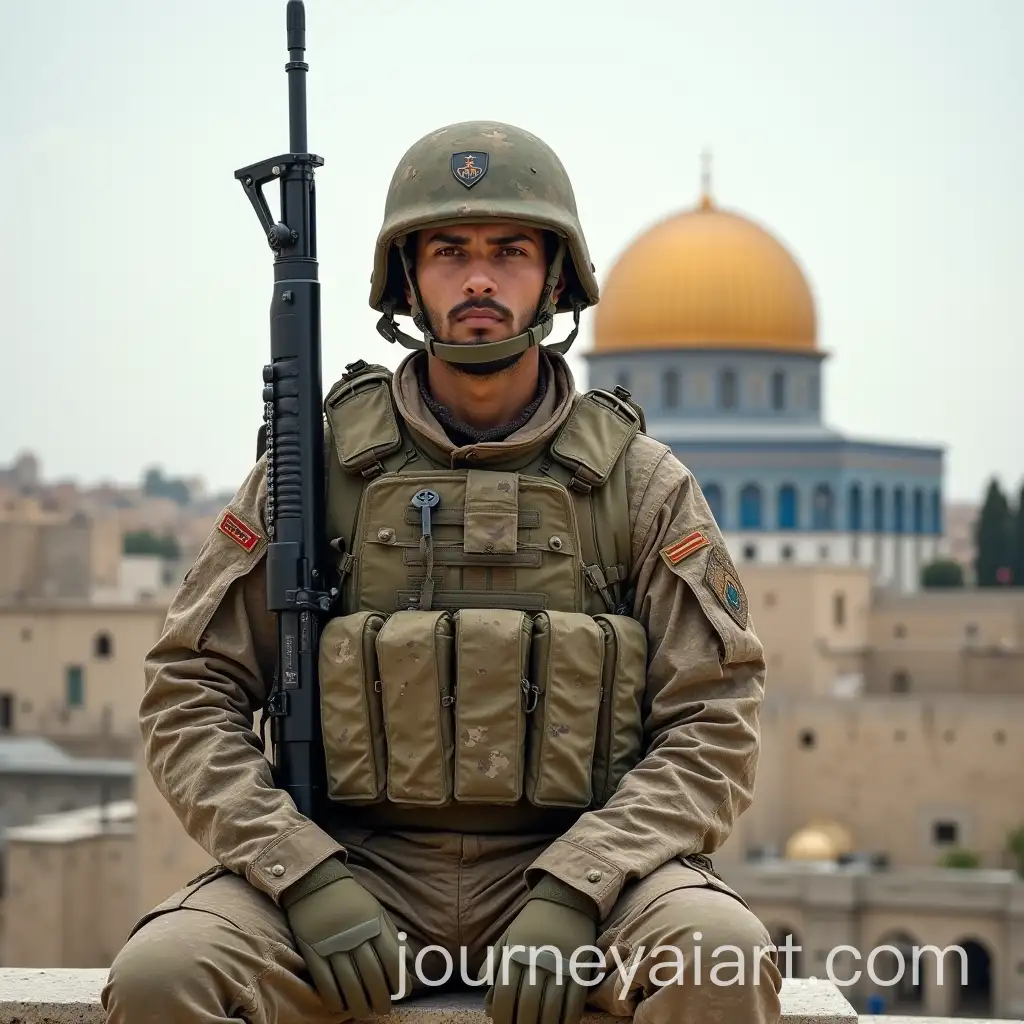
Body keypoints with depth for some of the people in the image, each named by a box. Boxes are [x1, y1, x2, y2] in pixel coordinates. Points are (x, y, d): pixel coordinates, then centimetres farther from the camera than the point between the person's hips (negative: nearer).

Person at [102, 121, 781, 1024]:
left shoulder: (642, 484, 5)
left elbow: (714, 723, 1)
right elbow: (191, 692, 5)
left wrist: (571, 893, -14)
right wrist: (307, 878, -11)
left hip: (574, 872, 0)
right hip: (356, 868, 0)